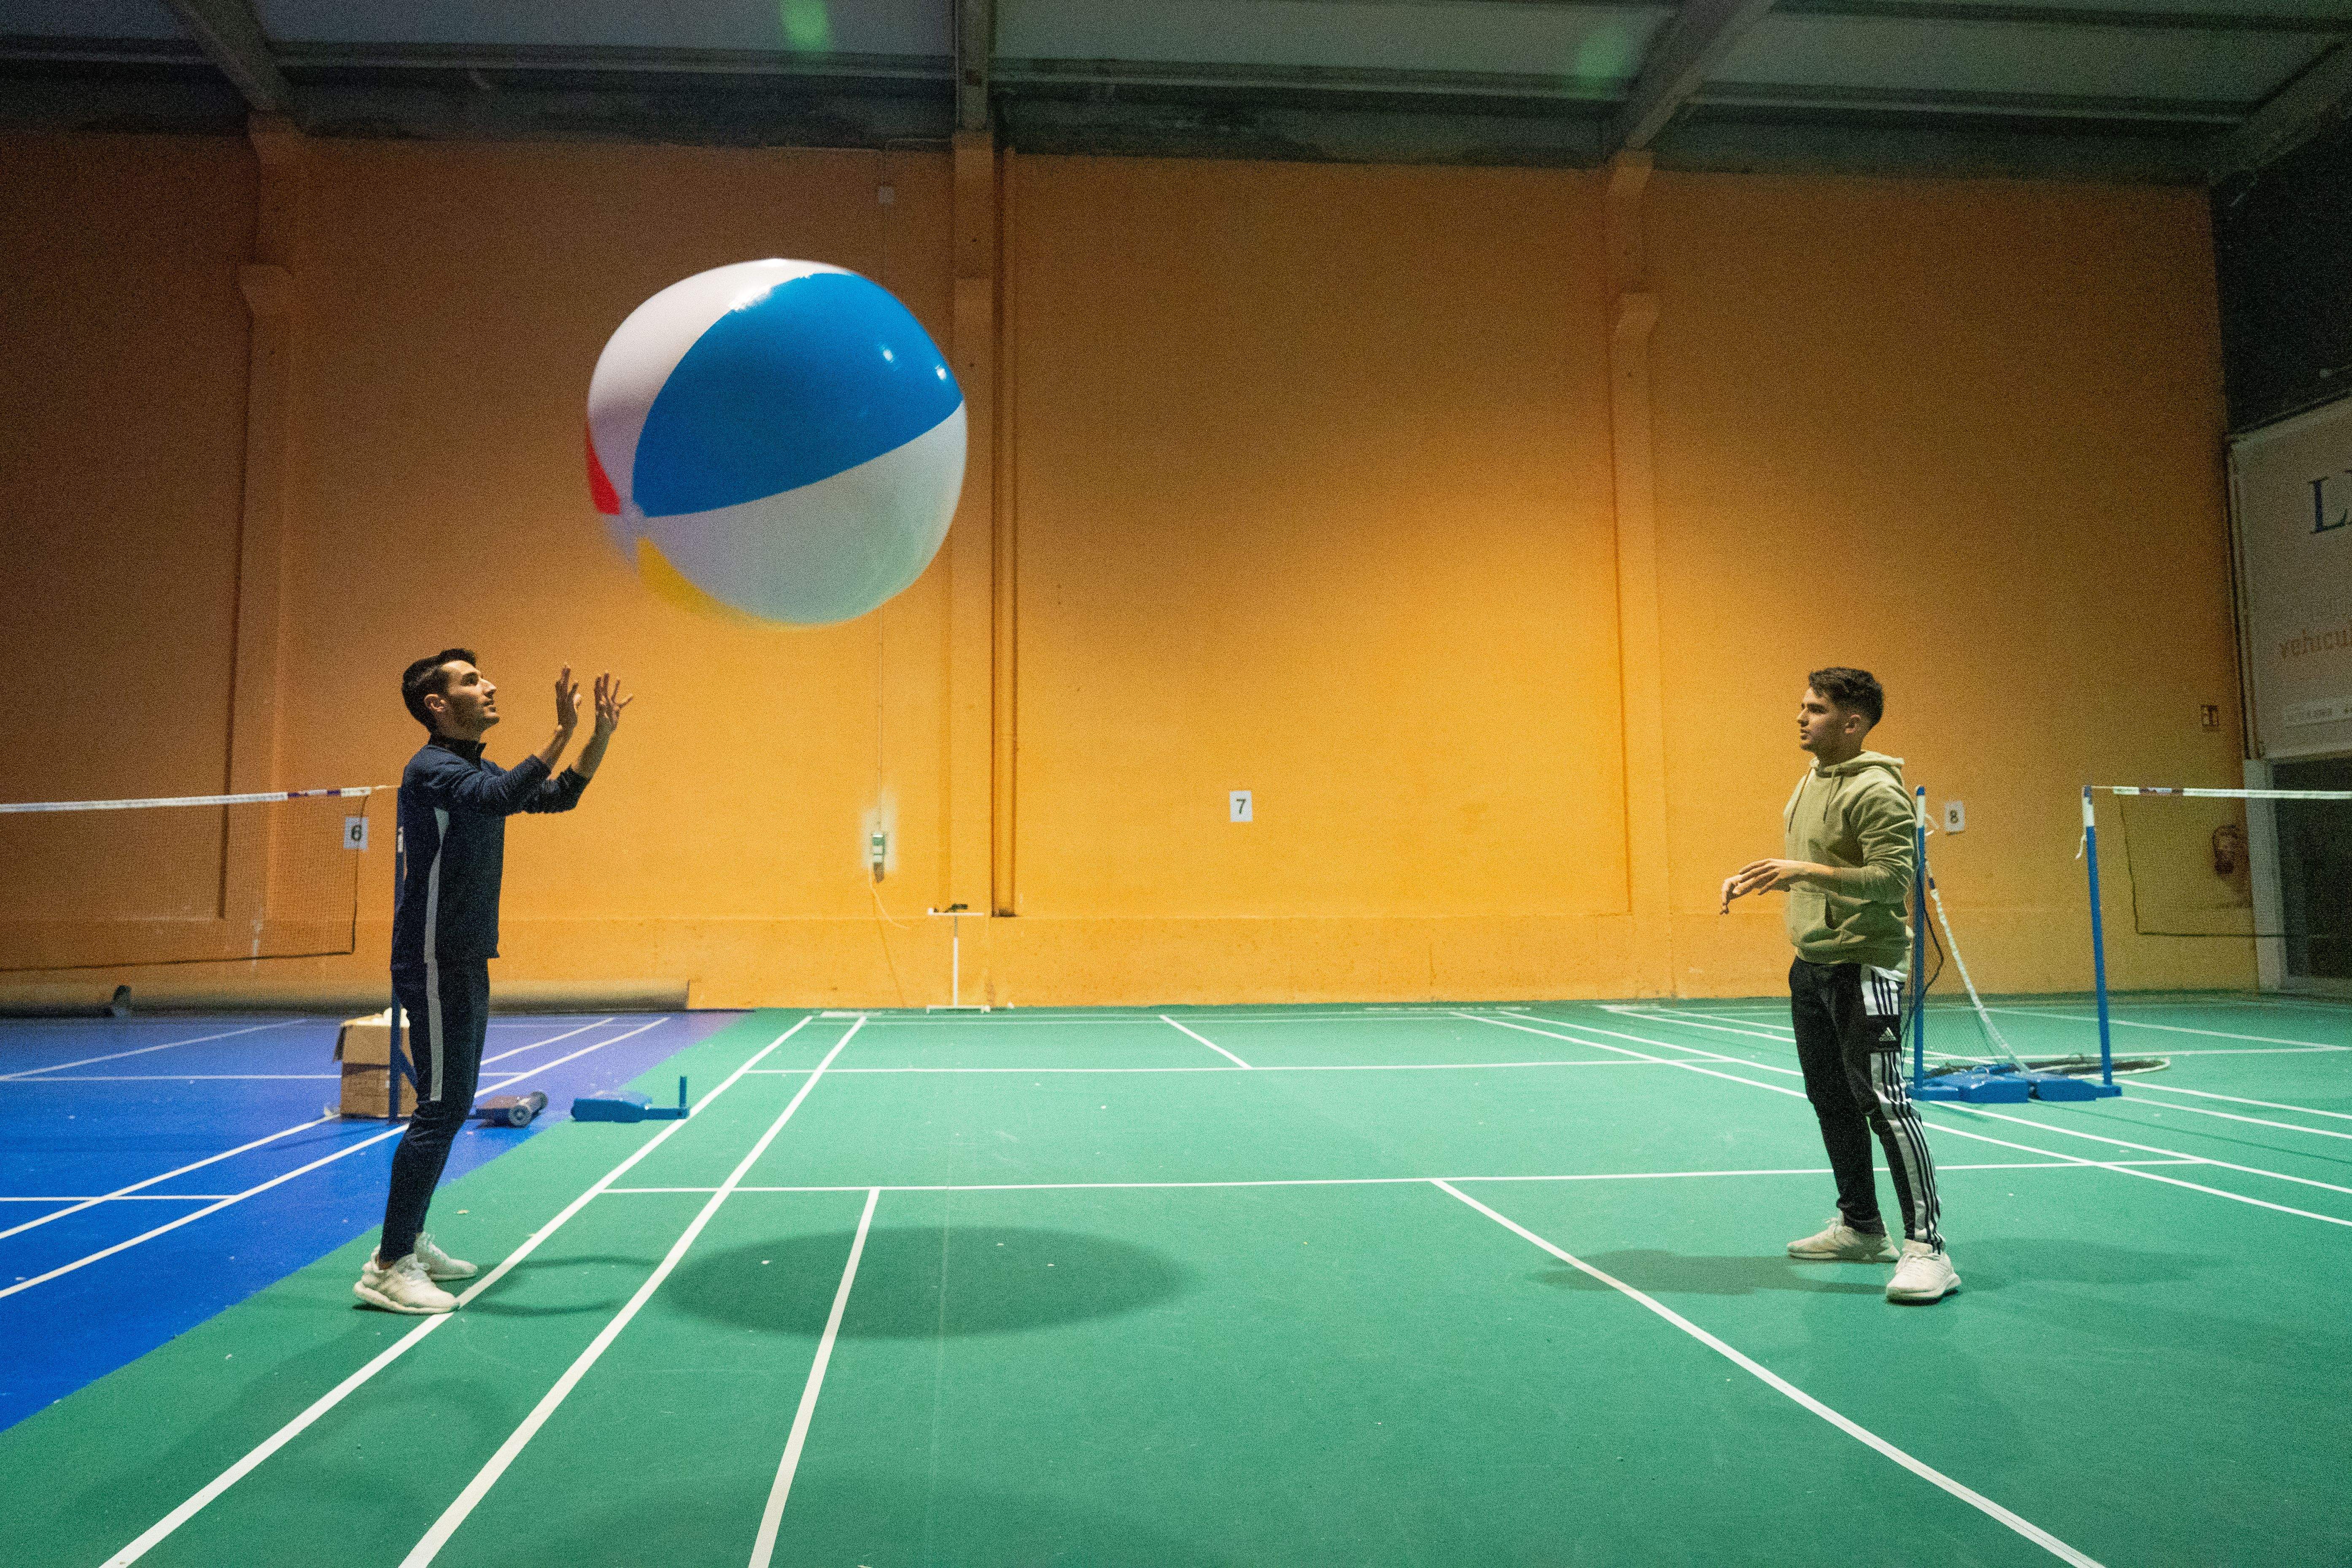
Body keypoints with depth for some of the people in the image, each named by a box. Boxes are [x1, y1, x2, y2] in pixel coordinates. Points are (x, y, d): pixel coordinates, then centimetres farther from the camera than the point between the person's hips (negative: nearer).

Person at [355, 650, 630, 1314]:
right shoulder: (429, 769, -15)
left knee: (450, 1108, 14)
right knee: (439, 1110, -10)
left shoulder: (478, 770, 14)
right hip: (435, 966, -10)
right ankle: (388, 1268, -4)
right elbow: (502, 798, -34)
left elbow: (558, 796, 21)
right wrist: (562, 731, -35)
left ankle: (409, 1242, 25)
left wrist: (602, 734, 10)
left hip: (465, 966, 10)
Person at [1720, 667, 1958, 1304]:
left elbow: (1894, 879, -23)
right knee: (1830, 1097, 15)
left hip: (1865, 964, -10)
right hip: (1812, 964, 10)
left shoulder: (1877, 791, -15)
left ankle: (1927, 1246, -8)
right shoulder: (1812, 780, 13)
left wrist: (1805, 870, -29)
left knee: (1880, 1097, -14)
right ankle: (1861, 1228, 27)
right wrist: (1754, 879, 11)